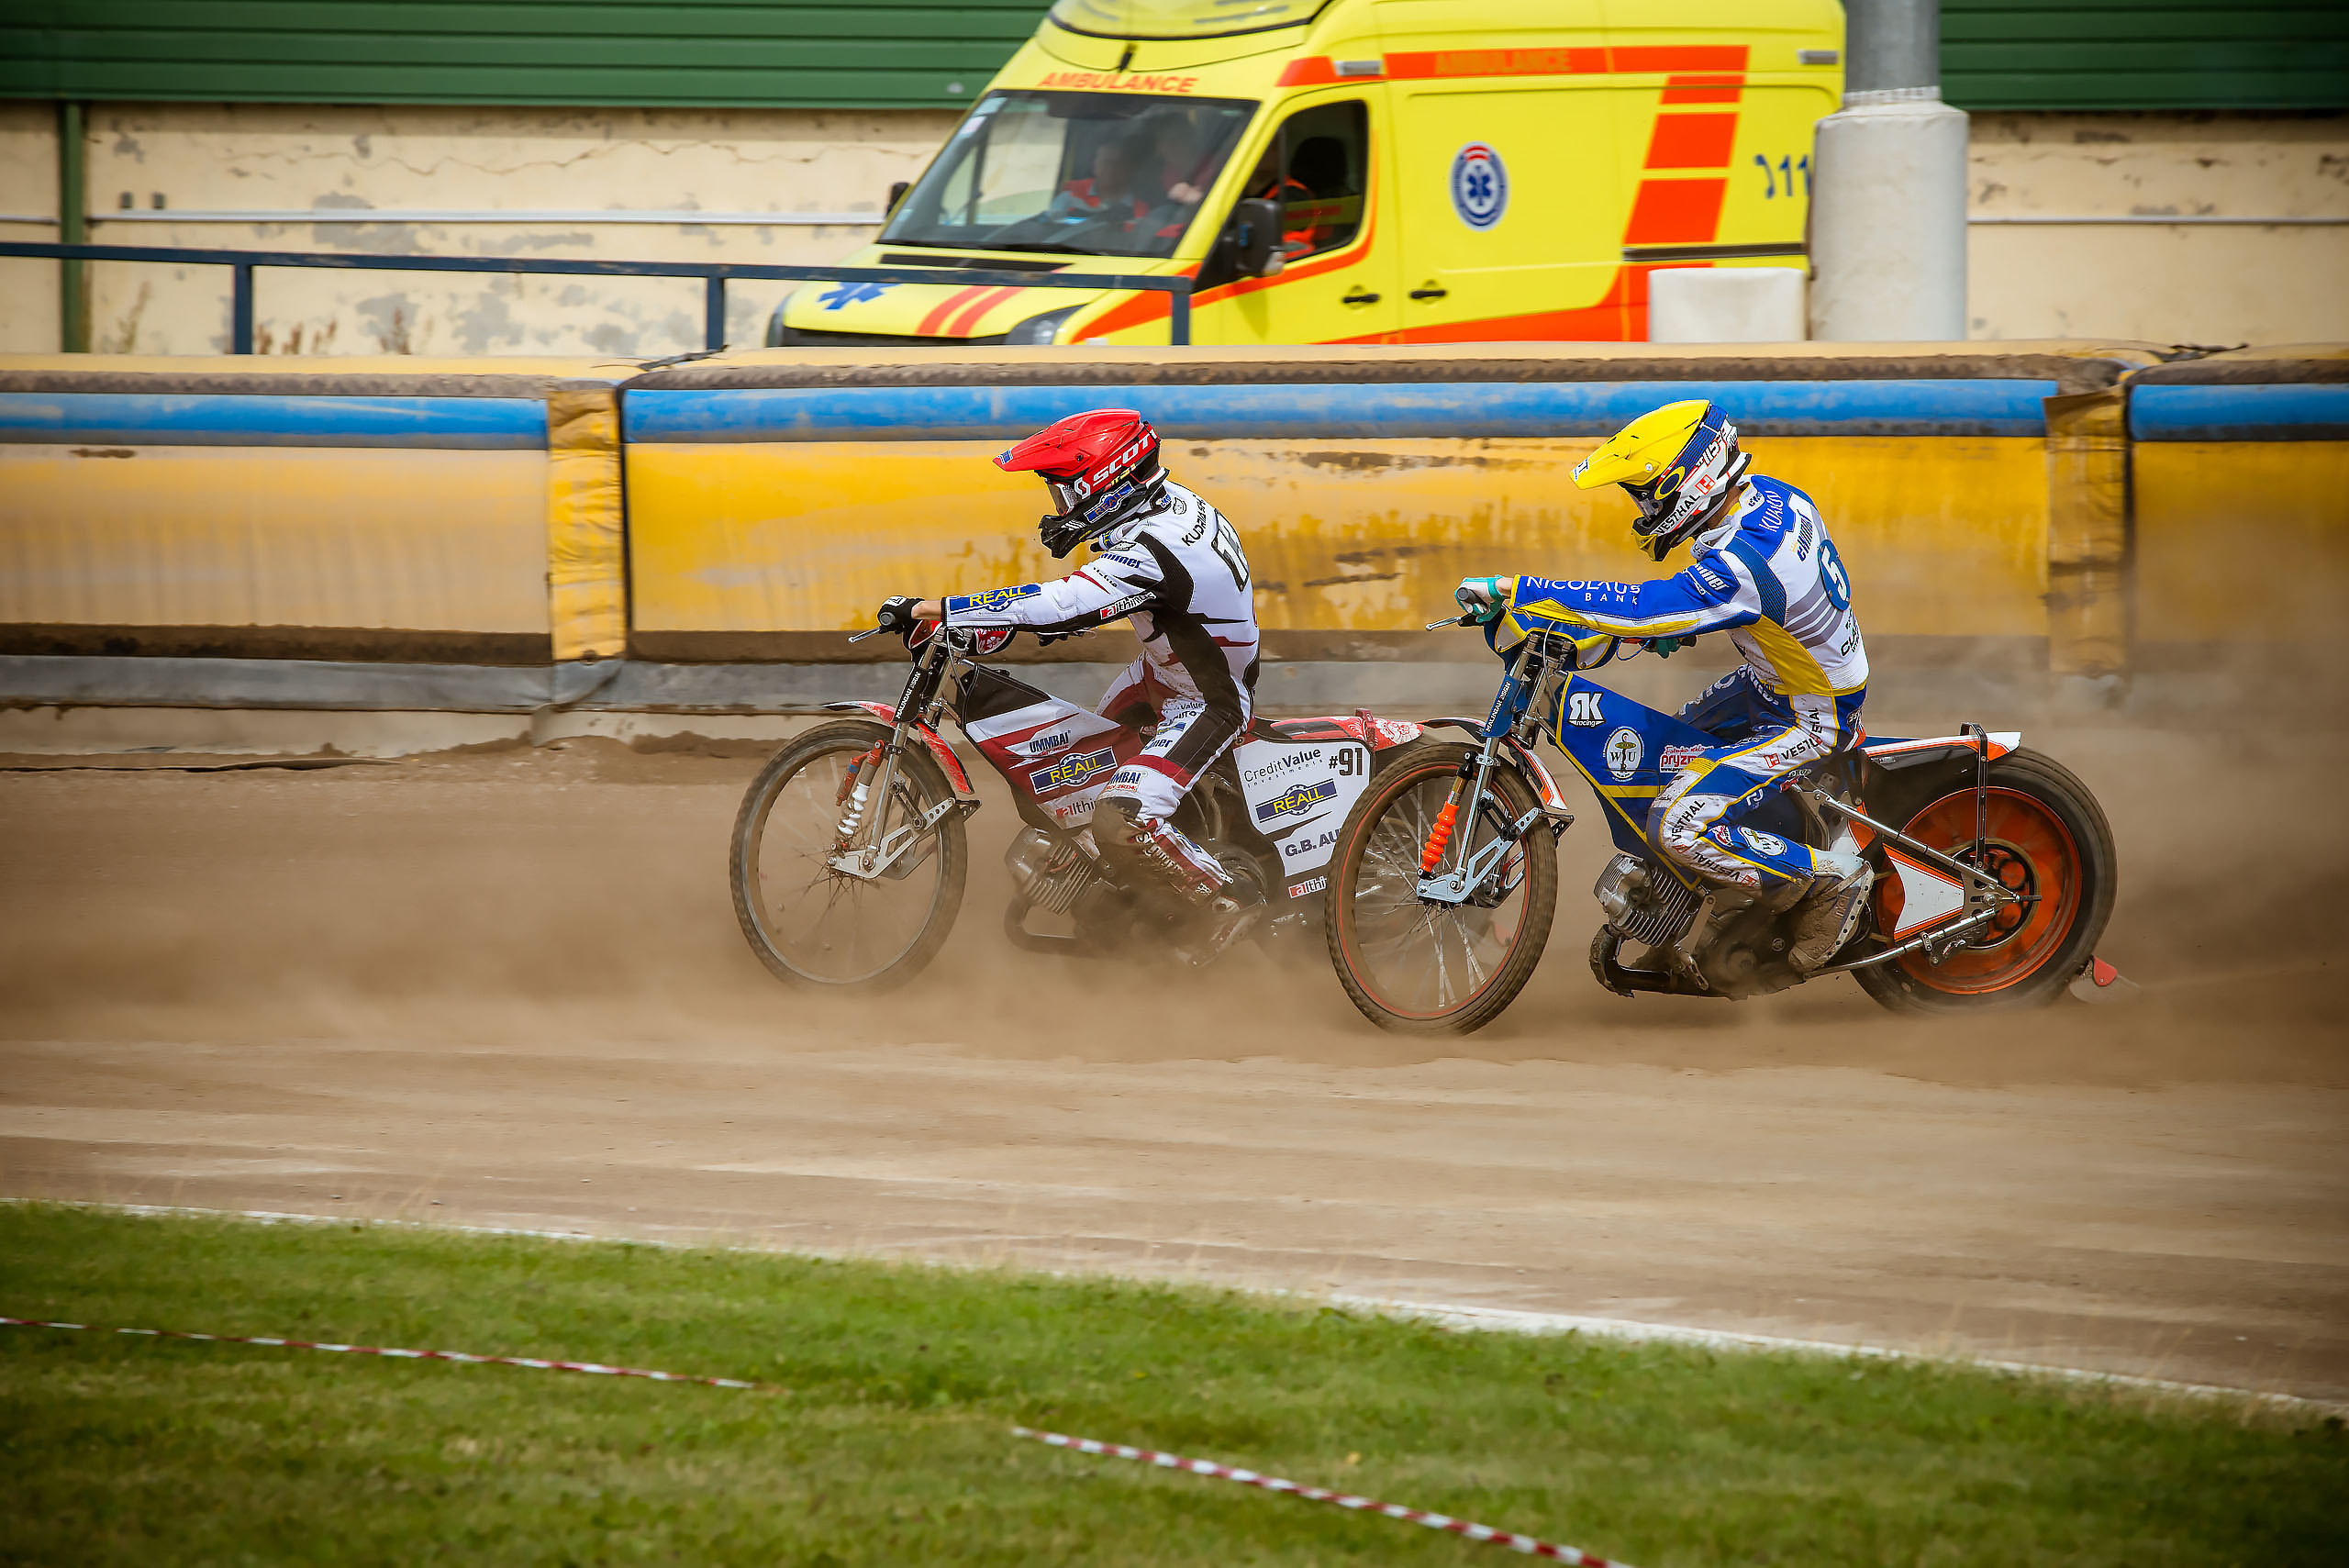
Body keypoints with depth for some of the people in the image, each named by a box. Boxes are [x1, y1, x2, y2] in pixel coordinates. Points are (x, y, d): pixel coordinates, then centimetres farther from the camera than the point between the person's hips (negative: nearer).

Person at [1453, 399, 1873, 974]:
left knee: (1680, 825, -18)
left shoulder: (1746, 560, -34)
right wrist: (1680, 627, 10)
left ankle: (1830, 878, -5)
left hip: (1808, 721, -10)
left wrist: (1512, 590, -38)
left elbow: (1637, 608, -40)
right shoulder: (1768, 494, -4)